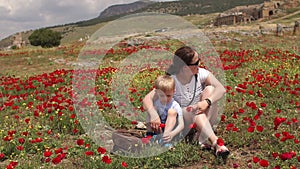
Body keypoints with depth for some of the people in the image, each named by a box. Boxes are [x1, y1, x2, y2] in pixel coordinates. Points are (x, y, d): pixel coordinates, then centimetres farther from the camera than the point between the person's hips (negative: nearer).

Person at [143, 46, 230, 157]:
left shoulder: (201, 73, -13)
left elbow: (221, 89, -25)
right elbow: (147, 99, -24)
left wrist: (207, 102, -43)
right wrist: (154, 115, -45)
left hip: (204, 117, 3)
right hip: (182, 119, -3)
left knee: (210, 89, -22)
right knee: (196, 111, -35)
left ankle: (201, 135, -26)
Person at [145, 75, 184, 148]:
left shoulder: (175, 105, -13)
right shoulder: (155, 103, -4)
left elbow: (181, 124, -23)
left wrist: (172, 134, -42)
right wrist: (149, 133, -25)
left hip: (170, 130, -2)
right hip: (157, 131, 2)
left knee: (172, 111, -24)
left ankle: (164, 137, -36)